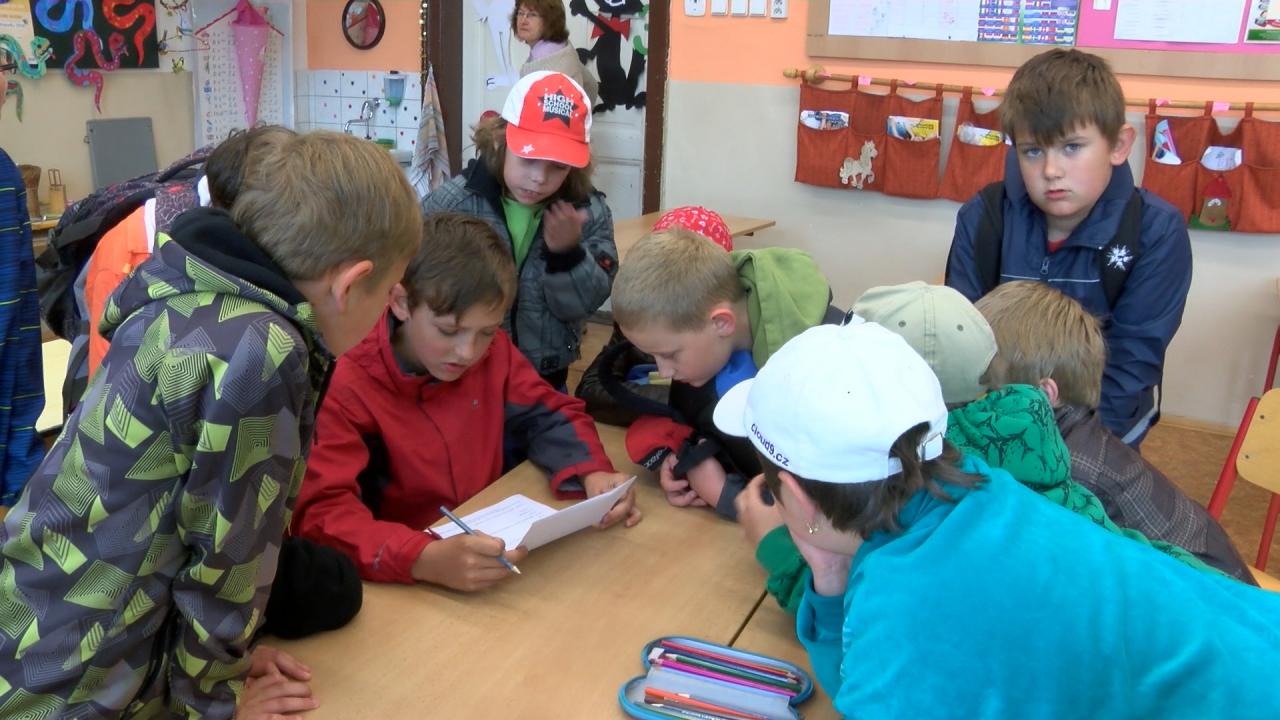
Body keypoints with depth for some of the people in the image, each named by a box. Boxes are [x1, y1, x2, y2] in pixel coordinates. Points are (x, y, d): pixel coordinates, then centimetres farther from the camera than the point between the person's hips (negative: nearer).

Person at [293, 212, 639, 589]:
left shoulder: (492, 351, -2)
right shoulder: (349, 386, -16)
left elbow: (549, 413, 10)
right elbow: (320, 512, -23)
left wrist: (592, 473, -11)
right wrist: (425, 560, -39)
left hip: (488, 554, 4)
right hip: (397, 587, -4)